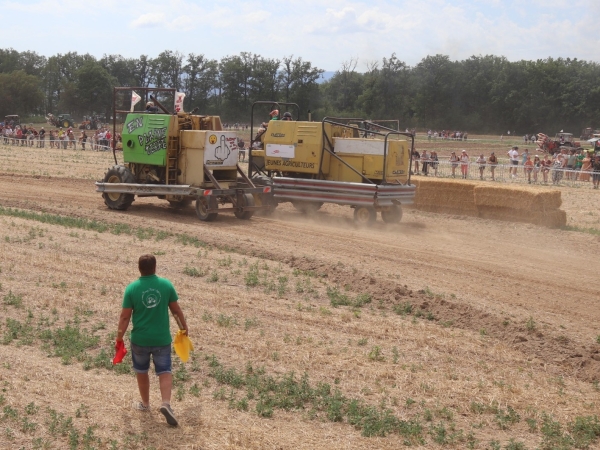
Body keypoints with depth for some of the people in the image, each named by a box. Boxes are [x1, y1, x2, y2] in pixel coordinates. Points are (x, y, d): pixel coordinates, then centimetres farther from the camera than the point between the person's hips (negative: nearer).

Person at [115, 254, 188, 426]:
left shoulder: (132, 288, -11)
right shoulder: (166, 284, -7)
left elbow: (125, 316, -8)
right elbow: (176, 309, 1)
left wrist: (119, 338, 3)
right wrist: (184, 326, 17)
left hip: (140, 339, 0)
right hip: (162, 338, 0)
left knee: (141, 372, 20)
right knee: (164, 371, 7)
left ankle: (145, 403, 32)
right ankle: (166, 403, -12)